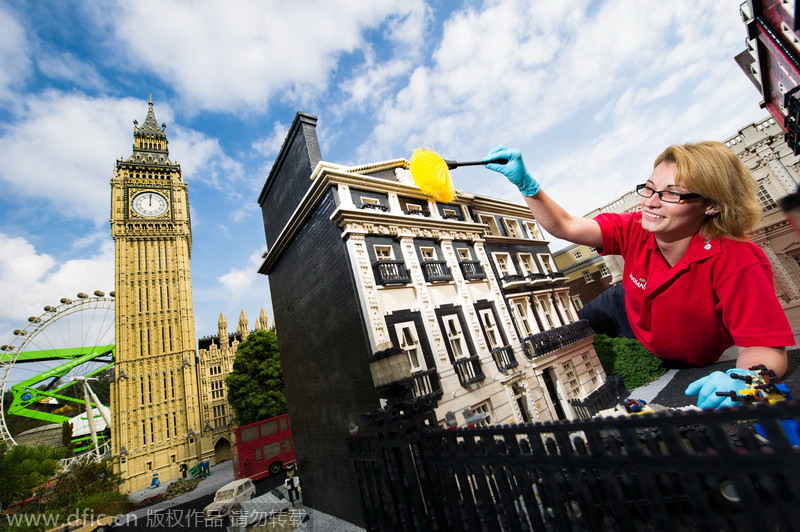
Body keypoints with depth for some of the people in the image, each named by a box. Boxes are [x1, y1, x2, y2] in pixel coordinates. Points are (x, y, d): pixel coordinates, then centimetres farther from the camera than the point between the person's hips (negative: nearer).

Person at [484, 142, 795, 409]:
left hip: (679, 366, -2)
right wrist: (525, 184, -45)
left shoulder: (738, 263, -35)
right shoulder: (636, 229, -26)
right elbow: (565, 227, -33)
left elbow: (767, 348, -31)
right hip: (625, 309, 3)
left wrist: (740, 379, -53)